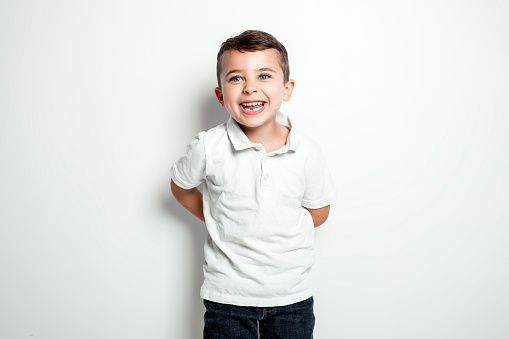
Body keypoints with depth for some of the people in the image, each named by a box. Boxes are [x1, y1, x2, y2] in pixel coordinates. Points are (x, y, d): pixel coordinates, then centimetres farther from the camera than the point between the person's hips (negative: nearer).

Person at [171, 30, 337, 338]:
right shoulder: (208, 148, -15)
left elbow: (318, 211, 4)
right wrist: (219, 222, 1)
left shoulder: (307, 152, -11)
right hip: (227, 295, -1)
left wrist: (280, 231, -4)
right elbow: (181, 187, 5)